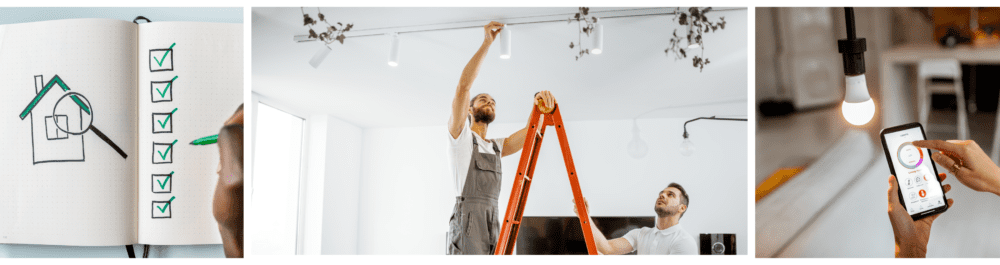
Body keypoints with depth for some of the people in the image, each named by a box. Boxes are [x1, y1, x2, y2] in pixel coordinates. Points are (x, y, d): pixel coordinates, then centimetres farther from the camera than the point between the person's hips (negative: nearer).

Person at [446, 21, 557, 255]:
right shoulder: (461, 136, 6)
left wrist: (539, 103, -9)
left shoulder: (497, 146, 25)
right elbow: (463, 86, -5)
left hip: (494, 224, 7)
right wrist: (487, 43, -4)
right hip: (467, 221, -7)